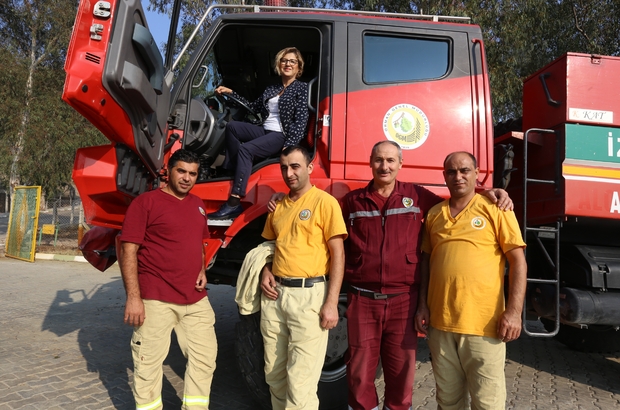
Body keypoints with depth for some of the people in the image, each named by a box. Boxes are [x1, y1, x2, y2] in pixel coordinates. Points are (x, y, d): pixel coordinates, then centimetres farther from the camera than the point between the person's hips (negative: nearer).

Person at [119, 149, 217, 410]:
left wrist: (202, 271, 8)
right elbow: (128, 250, -12)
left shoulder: (197, 205, 14)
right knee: (149, 362, 3)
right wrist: (133, 297, -17)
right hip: (156, 300, -7)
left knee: (205, 356, 13)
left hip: (196, 299, 7)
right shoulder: (146, 202, -8)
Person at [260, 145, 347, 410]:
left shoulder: (324, 201, -4)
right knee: (275, 375, 15)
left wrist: (331, 303, -14)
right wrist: (266, 271, 5)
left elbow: (338, 254, -7)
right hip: (275, 294, 6)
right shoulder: (278, 206, 14)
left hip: (308, 294, -6)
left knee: (300, 382, -4)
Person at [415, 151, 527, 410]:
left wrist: (513, 312, -13)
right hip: (440, 322, 4)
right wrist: (423, 305, 8)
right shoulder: (434, 214, 10)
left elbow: (518, 261, -5)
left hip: (482, 324, -4)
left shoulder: (495, 209, -2)